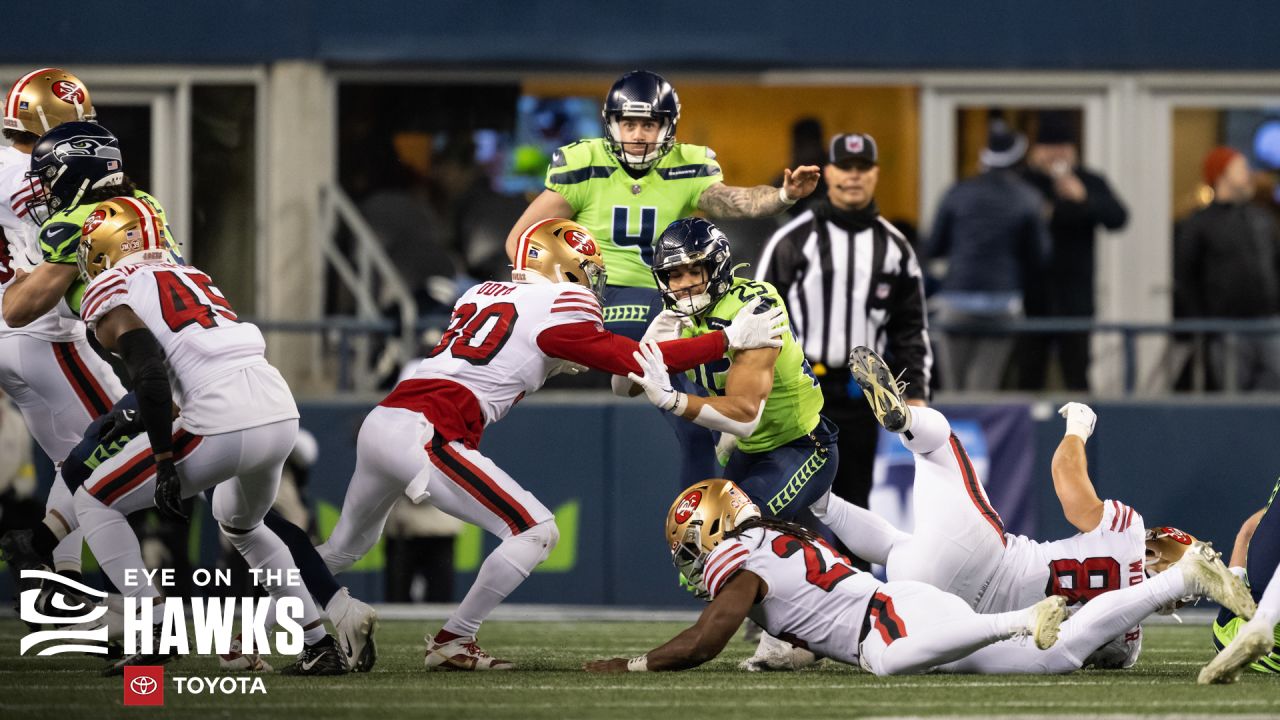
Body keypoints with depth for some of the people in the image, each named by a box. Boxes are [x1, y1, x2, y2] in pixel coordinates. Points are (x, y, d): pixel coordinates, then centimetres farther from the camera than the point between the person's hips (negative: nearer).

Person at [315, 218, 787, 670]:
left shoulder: (480, 294, 20)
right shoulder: (557, 306, -2)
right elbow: (633, 360, -2)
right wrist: (729, 339, 3)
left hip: (379, 424, 8)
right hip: (421, 435, -8)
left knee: (347, 546, 29)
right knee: (536, 533, -3)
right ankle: (452, 642, 3)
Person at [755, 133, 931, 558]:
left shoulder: (894, 247, 9)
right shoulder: (794, 239, -2)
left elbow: (911, 328, 13)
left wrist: (916, 392, 5)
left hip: (859, 394, 3)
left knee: (854, 502, 8)